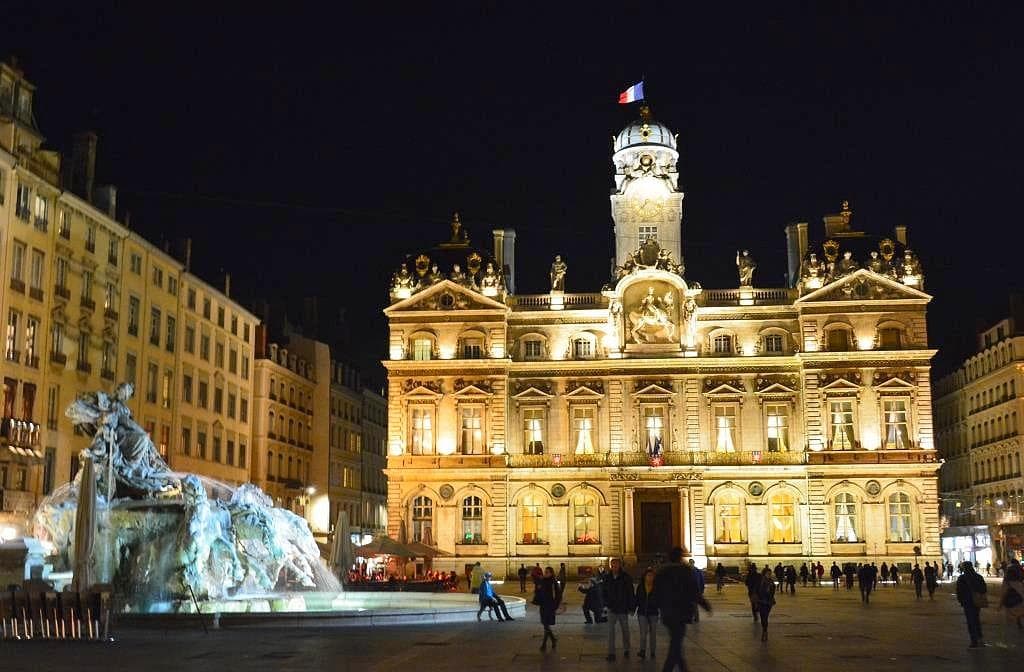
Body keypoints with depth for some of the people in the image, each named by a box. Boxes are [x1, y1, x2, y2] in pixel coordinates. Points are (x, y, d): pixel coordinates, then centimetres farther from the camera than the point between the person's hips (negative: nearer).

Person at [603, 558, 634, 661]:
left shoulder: (626, 578, -8)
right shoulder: (607, 578, 0)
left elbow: (630, 593, -5)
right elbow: (603, 591, 11)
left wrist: (630, 608, -7)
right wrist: (606, 603, 0)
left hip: (623, 609, -1)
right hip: (612, 609, 1)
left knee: (625, 630, 13)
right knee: (610, 630, -6)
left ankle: (626, 650, 29)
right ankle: (611, 653, -4)